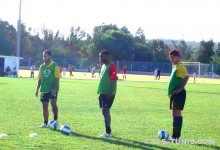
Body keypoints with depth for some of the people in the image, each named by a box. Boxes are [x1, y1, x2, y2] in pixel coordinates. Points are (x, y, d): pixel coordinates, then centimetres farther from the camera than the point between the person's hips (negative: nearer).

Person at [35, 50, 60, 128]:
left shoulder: (55, 66, -6)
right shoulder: (42, 66, 10)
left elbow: (57, 78, -10)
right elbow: (40, 79, 15)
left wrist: (54, 89, -18)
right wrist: (37, 89, 9)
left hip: (52, 89, -5)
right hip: (44, 89, 5)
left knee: (53, 103, -16)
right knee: (44, 105, 4)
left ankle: (55, 120, 3)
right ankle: (45, 123, 10)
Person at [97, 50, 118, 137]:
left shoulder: (111, 67, -13)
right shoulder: (103, 66, 15)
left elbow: (114, 80, -18)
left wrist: (110, 93, -23)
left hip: (108, 94, -9)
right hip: (103, 93, 9)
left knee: (105, 111, -12)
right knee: (104, 111, 10)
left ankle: (108, 132, -9)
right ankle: (108, 131, 16)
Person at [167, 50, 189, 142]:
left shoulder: (180, 66, -12)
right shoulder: (174, 66, 17)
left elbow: (186, 77, -24)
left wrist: (180, 88, -24)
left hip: (178, 93, -10)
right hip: (173, 93, 10)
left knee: (177, 113, -9)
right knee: (174, 113, 12)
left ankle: (176, 136, -7)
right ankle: (175, 135, 18)